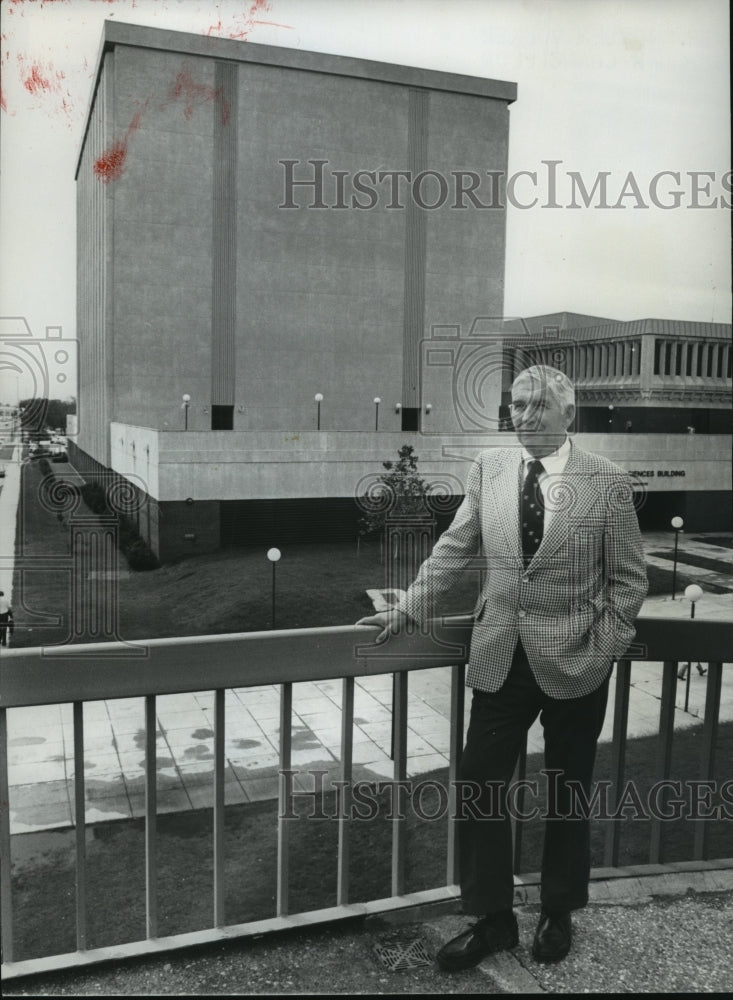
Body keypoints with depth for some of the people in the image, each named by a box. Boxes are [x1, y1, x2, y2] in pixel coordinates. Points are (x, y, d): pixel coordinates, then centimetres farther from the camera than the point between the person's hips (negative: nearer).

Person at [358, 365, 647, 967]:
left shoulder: (608, 482, -7)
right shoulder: (488, 469, 2)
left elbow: (629, 577, -2)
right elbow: (454, 549, 7)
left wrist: (604, 650, -8)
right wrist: (407, 609, 4)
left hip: (574, 663, -2)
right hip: (501, 659, 3)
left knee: (568, 792, 14)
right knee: (479, 786, 5)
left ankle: (558, 914, 37)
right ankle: (492, 919, 26)